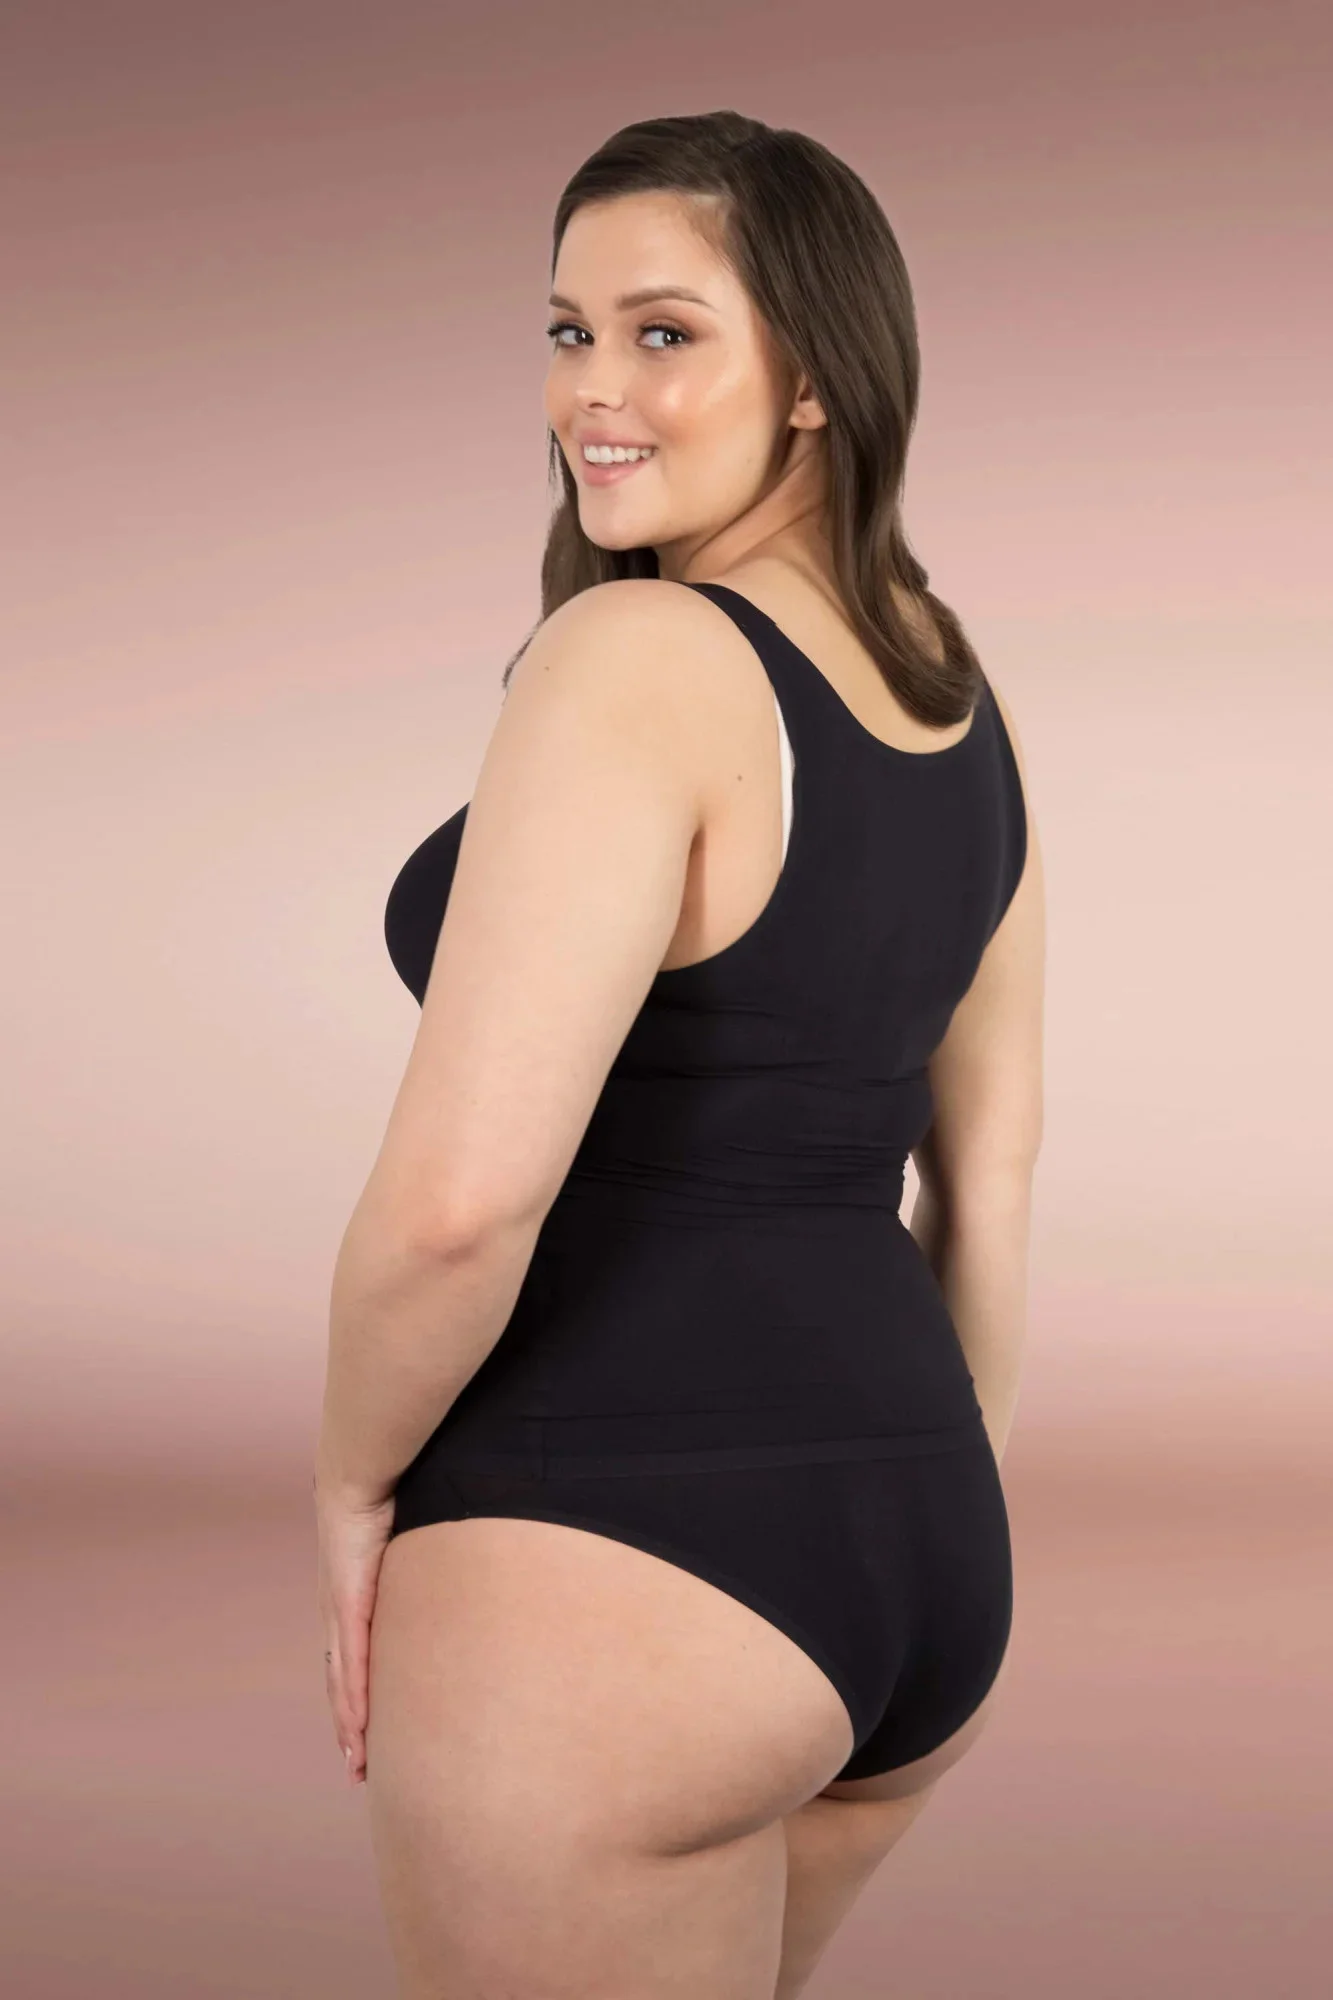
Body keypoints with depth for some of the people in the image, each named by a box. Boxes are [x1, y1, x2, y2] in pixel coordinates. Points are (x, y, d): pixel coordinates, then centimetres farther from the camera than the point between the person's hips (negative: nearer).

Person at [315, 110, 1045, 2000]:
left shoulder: (634, 657, -17)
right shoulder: (954, 690, 9)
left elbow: (458, 1192, -25)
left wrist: (355, 1482, -7)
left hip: (608, 1564, -8)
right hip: (908, 1552, 8)